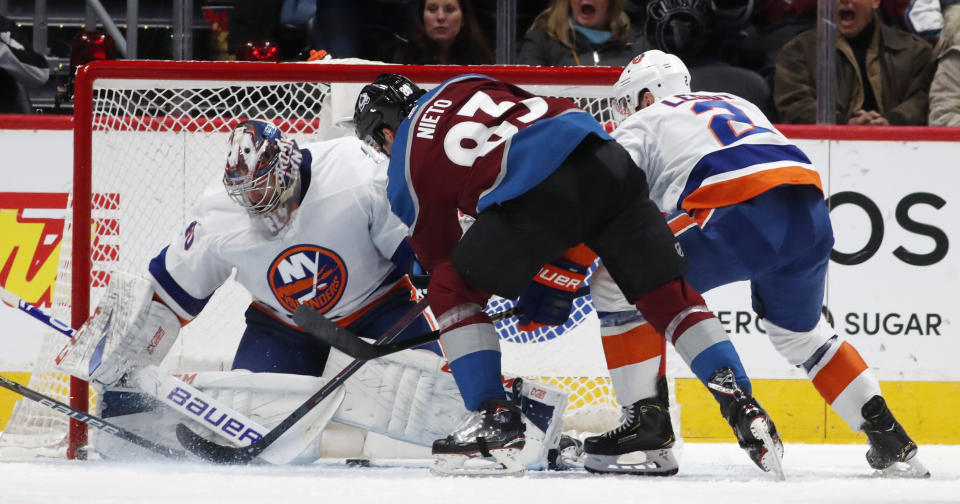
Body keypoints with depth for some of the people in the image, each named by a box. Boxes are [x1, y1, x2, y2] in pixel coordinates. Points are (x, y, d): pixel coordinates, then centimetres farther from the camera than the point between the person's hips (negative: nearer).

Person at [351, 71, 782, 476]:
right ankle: (745, 410, 4)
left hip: (535, 192, -5)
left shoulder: (406, 169, 19)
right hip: (607, 161, 5)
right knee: (667, 292, 13)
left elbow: (439, 254, 24)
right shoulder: (462, 87, 31)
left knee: (452, 289, 14)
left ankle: (495, 419, 5)